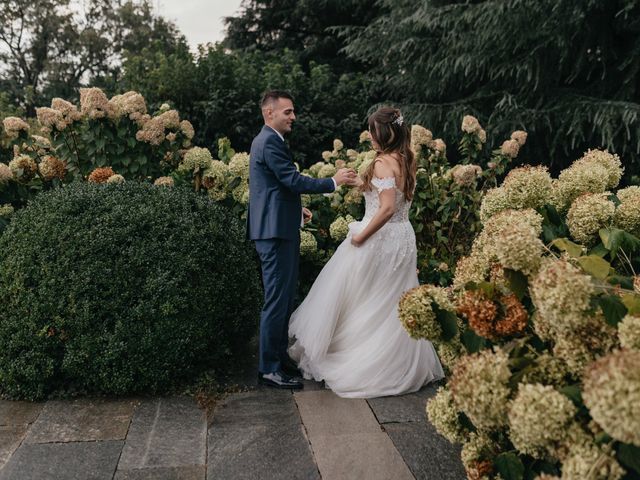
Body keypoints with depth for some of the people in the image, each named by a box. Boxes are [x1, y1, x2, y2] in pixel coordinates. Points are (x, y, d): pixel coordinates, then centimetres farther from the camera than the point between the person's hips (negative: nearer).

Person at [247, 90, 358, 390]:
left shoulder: (269, 141, 19)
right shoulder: (269, 143, -14)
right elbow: (294, 180, -21)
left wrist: (296, 209, 19)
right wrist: (334, 181, -15)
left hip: (281, 229, 11)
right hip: (275, 232, -11)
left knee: (284, 299, 17)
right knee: (277, 301, -5)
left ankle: (279, 356, 28)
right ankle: (269, 368, 4)